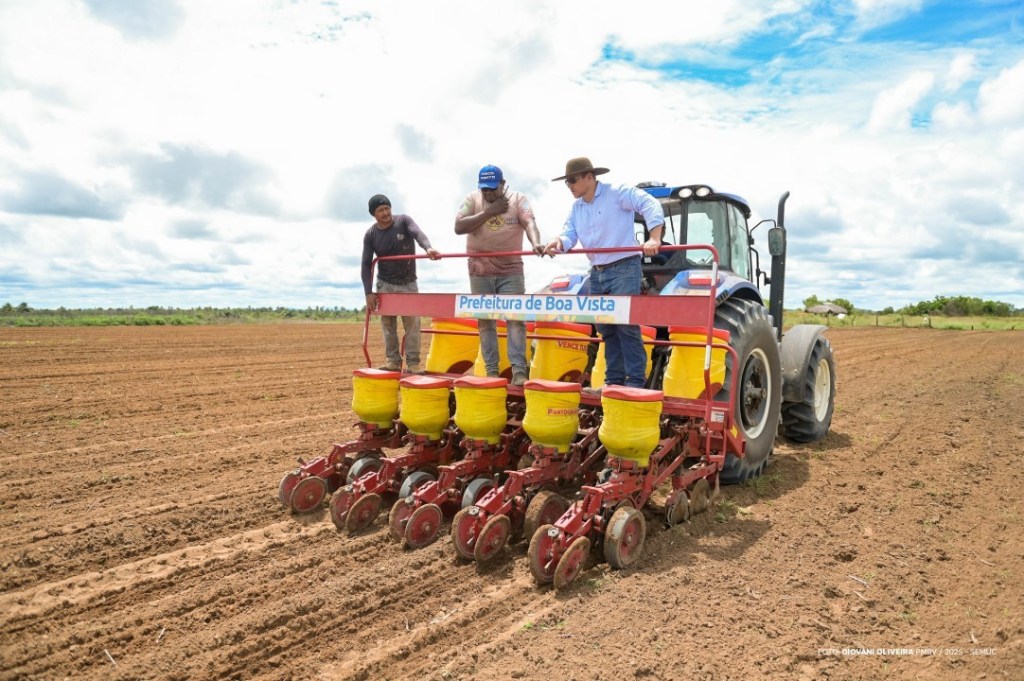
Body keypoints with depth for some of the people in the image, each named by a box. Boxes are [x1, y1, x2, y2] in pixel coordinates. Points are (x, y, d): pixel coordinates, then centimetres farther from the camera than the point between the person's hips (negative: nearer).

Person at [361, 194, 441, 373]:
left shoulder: (403, 221, -10)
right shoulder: (371, 235, -6)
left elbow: (418, 233, -30)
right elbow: (366, 264, -5)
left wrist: (428, 247, -53)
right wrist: (368, 293, -12)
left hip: (408, 283, -1)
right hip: (385, 284, 1)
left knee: (412, 323, -4)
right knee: (388, 325, 3)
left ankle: (413, 363, 1)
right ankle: (393, 361, 11)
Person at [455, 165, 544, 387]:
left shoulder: (518, 198, -1)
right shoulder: (472, 199, 2)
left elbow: (529, 222, -19)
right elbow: (458, 227, -11)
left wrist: (536, 243, -40)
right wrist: (489, 212, -15)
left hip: (511, 271, -1)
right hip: (480, 272, 2)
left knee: (515, 318, -9)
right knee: (486, 322, 4)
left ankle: (519, 370, -10)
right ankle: (491, 371, 11)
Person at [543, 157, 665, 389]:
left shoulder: (617, 193, -8)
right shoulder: (576, 208, 15)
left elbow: (651, 205, -19)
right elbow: (570, 234, 4)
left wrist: (654, 238, -32)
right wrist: (559, 242, -20)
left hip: (624, 269, -8)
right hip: (597, 274, 8)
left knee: (626, 326, -10)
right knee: (606, 328, 10)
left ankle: (636, 382, -4)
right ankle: (614, 380, 19)